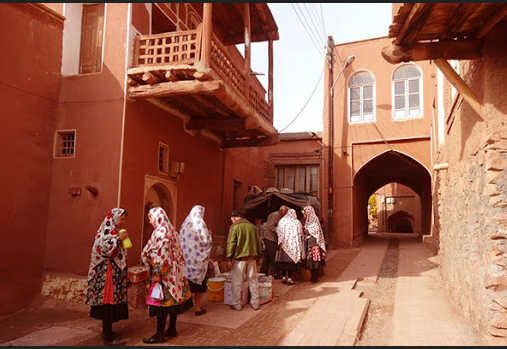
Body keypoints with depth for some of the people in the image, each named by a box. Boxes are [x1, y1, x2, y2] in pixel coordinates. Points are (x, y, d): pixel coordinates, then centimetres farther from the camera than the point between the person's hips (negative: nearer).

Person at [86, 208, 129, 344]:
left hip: (116, 272, 9)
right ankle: (107, 332, 5)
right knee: (108, 300, -4)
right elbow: (104, 249, -23)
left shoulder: (115, 231, 14)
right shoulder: (106, 231, -12)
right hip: (108, 272, -9)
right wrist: (119, 238, -20)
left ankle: (107, 329, 22)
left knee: (112, 300, 12)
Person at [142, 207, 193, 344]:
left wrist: (157, 275, -17)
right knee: (172, 300, 15)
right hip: (174, 271, 9)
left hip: (164, 272, -9)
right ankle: (172, 329, 25)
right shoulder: (170, 229, 11)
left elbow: (161, 257, -20)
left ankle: (159, 334, 7)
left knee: (161, 301, -1)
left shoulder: (161, 232, -16)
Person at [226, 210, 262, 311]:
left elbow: (231, 243, -10)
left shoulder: (234, 227, -8)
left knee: (236, 282, 7)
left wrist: (229, 257, -3)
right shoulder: (252, 226, 8)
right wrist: (257, 256, 19)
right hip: (252, 257, 5)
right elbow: (258, 243, 12)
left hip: (239, 258, -5)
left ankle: (236, 304, 13)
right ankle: (255, 303, 20)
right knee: (253, 280, 13)